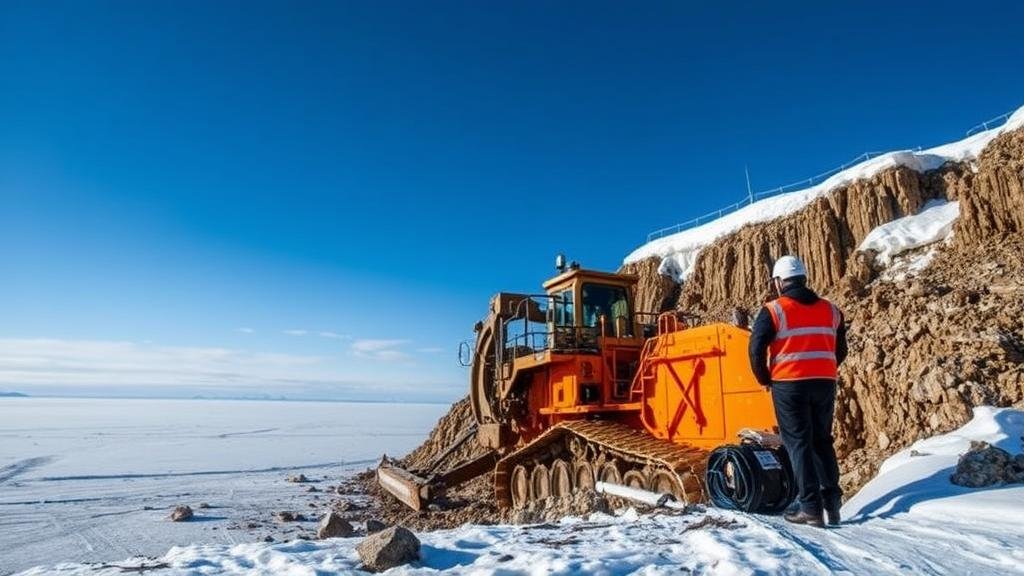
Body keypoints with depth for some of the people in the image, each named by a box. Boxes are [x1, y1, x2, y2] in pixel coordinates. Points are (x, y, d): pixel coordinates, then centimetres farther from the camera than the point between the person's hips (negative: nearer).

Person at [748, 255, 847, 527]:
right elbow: (840, 350, 15)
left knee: (799, 443, 2)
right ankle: (832, 501, 19)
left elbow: (756, 349, -11)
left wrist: (765, 379, 3)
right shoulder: (831, 310, 11)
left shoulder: (773, 311, -7)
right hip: (825, 383, 5)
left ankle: (811, 508, 2)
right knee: (822, 441, 18)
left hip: (789, 385, -5)